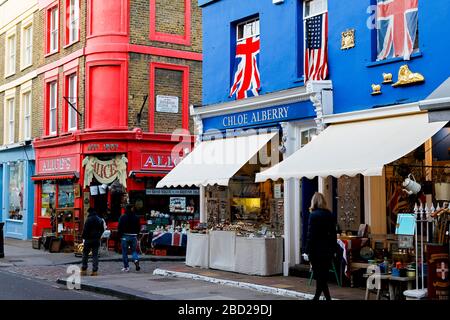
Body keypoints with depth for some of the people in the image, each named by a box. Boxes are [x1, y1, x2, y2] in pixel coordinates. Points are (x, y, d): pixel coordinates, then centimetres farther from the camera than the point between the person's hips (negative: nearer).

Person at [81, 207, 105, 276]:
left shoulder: (89, 219, -12)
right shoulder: (100, 220, 9)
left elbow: (85, 230, -15)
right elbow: (102, 229, 14)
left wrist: (83, 237, -4)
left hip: (89, 239, -5)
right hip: (97, 240, 5)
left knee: (85, 254, 7)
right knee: (95, 255, 6)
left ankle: (84, 269, 6)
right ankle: (95, 270, 2)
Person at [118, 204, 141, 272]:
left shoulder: (123, 217, -8)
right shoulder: (136, 217, 0)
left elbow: (119, 228, -8)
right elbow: (139, 227, 6)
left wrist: (120, 235, 2)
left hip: (125, 236, -3)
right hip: (134, 236, 3)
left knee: (125, 252, 7)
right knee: (134, 250, 14)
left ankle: (126, 267, 9)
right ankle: (136, 260, -15)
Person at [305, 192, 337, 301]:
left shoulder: (314, 215, -12)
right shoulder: (330, 215, 6)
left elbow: (311, 235, -13)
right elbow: (334, 234, 10)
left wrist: (308, 251, -9)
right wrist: (333, 249, 15)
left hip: (317, 250, -6)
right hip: (328, 250, 6)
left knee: (320, 276, 0)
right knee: (323, 276, 12)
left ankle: (328, 298, -5)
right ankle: (317, 297, 21)